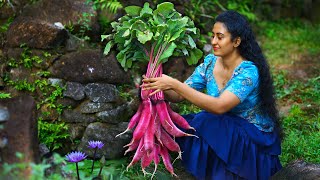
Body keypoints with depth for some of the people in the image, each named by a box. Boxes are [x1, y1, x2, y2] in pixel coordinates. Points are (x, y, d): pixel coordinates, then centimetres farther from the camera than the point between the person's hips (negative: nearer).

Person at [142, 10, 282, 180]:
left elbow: (220, 106, -36)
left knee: (205, 124, -30)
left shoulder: (249, 71, -23)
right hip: (225, 129, 6)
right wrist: (161, 87, -26)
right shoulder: (210, 62, -2)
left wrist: (174, 84, -38)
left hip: (256, 141, -6)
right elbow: (179, 96, -3)